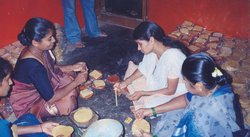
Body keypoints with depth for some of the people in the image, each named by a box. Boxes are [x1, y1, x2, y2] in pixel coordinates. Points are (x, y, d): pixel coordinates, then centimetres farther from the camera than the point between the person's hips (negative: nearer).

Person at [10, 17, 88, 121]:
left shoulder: (37, 49, -13)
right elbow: (50, 98, -32)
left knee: (70, 74, 3)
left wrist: (72, 67, -6)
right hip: (27, 104, -8)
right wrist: (76, 82, -24)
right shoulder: (33, 66, -38)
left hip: (41, 86, 8)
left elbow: (51, 68, 8)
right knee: (68, 102, -26)